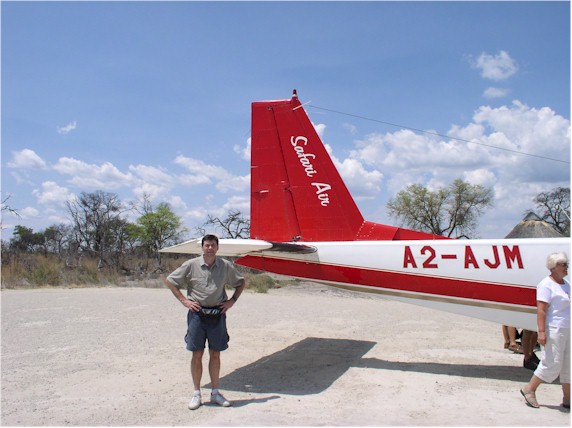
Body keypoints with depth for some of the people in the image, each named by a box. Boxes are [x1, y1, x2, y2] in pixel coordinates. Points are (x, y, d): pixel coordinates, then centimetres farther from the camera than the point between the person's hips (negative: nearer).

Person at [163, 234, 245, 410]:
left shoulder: (226, 266, 2)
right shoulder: (191, 265, -3)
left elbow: (241, 282, 16)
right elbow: (170, 281, 4)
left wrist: (232, 300, 4)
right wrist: (183, 300, -2)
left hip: (217, 314, 2)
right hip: (197, 313, -2)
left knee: (215, 354, 10)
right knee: (197, 354, 4)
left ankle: (215, 393, 21)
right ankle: (196, 394, 16)